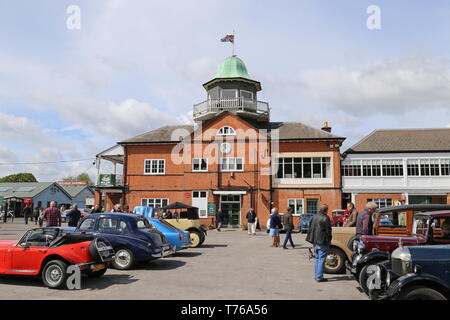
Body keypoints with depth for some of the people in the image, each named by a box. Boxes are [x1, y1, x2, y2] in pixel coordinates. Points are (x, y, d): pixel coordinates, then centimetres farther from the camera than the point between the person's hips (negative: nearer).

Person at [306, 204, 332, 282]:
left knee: (316, 258, 16)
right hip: (323, 242, -7)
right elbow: (328, 230, -11)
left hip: (315, 241, 7)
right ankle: (319, 277, -1)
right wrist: (329, 240, 1)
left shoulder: (314, 217, 9)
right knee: (321, 259, -2)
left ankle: (316, 275, 22)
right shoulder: (325, 218, -13)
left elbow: (310, 228, 14)